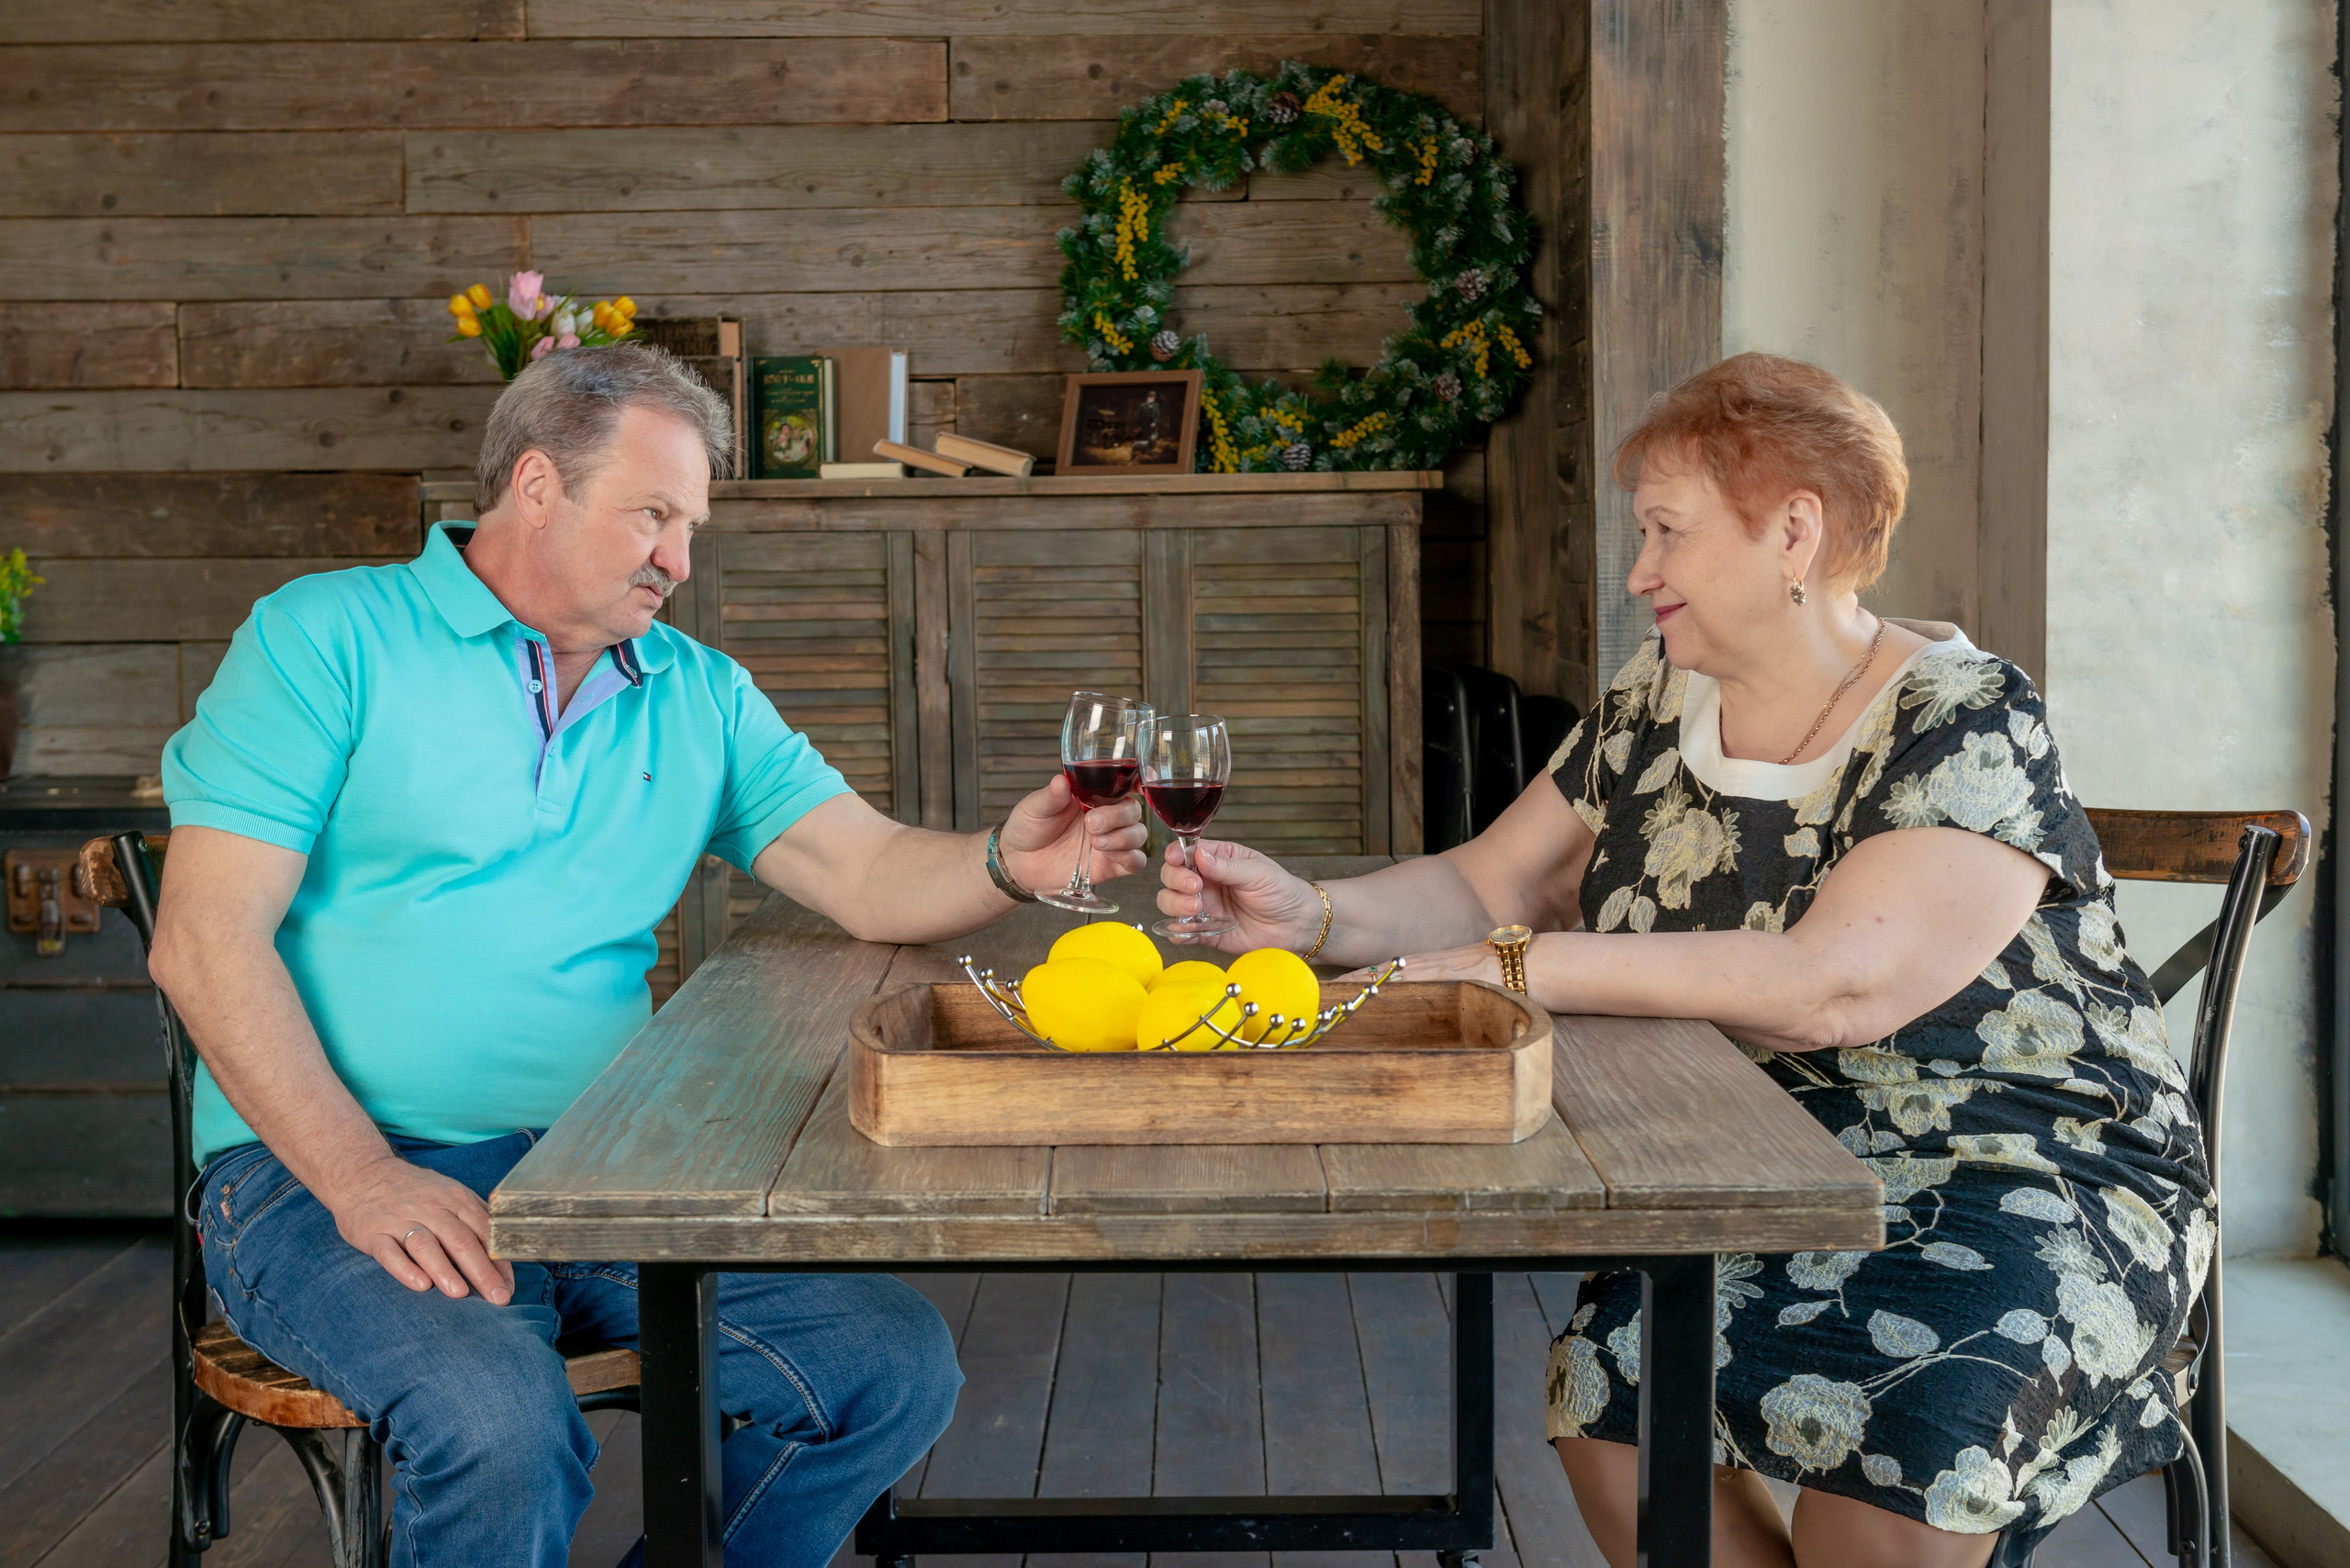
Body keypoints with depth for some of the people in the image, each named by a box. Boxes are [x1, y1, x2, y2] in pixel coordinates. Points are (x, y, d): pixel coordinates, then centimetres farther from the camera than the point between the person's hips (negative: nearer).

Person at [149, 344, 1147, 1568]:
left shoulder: (699, 696, 14)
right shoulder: (329, 639, -1)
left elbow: (869, 877, 4)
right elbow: (206, 940, -8)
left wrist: (1009, 866, -19)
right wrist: (363, 1179, -18)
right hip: (322, 1169, -5)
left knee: (897, 1368, -10)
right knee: (502, 1419, -33)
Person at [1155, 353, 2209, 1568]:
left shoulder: (1967, 727, -13)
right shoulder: (1656, 704, 8)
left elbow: (1834, 988, -26)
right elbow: (1486, 886, 10)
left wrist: (1530, 964, -24)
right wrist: (1307, 914, -9)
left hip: (2030, 1163, -5)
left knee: (1900, 1419, -34)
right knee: (1612, 1381, -24)